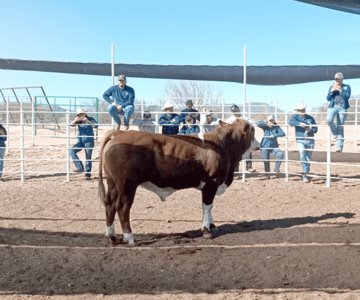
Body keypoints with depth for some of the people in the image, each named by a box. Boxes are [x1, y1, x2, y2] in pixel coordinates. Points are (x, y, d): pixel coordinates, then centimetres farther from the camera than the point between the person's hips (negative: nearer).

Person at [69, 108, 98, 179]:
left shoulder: (90, 119, -3)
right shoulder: (78, 120, 6)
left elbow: (95, 126, -19)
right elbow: (72, 124, -9)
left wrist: (88, 121, -32)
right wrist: (75, 120, -30)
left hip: (89, 141, -4)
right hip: (80, 141, 4)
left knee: (88, 157, -1)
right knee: (72, 151, -17)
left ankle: (88, 173, 8)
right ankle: (80, 167, -15)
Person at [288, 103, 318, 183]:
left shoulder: (310, 118, 6)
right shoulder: (295, 116, 1)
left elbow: (315, 129, 5)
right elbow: (290, 122, -20)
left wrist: (310, 130, -16)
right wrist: (299, 123, -32)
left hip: (310, 140, 3)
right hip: (300, 140, -2)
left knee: (308, 158, 6)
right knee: (302, 152, -30)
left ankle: (305, 174, 22)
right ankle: (304, 171, -25)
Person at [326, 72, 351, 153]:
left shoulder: (346, 87, 10)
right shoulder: (332, 87, 16)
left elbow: (347, 96, -6)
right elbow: (328, 98, 9)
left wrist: (340, 90, -11)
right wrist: (332, 91, -6)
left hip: (342, 107, -1)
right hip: (332, 106, 1)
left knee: (340, 126, -3)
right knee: (329, 120, -29)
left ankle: (339, 146, -2)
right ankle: (335, 133, 0)